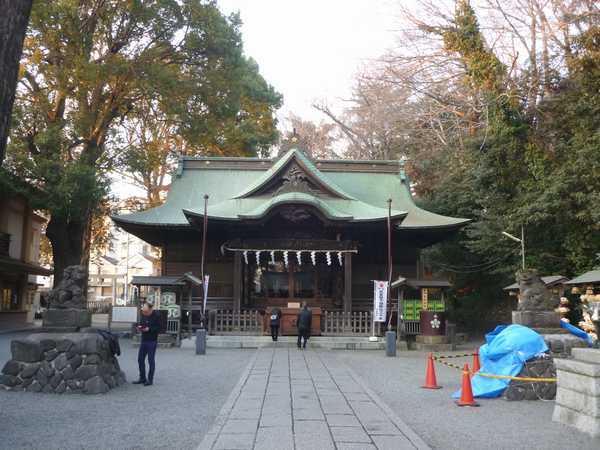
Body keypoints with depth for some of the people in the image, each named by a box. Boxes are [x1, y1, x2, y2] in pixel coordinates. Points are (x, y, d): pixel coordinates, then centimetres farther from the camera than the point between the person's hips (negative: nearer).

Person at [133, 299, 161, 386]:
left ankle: (150, 379, 9)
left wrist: (149, 329, -23)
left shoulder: (156, 315, -12)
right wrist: (139, 327, -4)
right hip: (143, 340, 6)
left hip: (152, 341, -6)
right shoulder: (143, 314, 6)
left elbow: (159, 328, -13)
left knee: (151, 360, 0)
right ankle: (142, 378, 21)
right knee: (140, 359, 9)